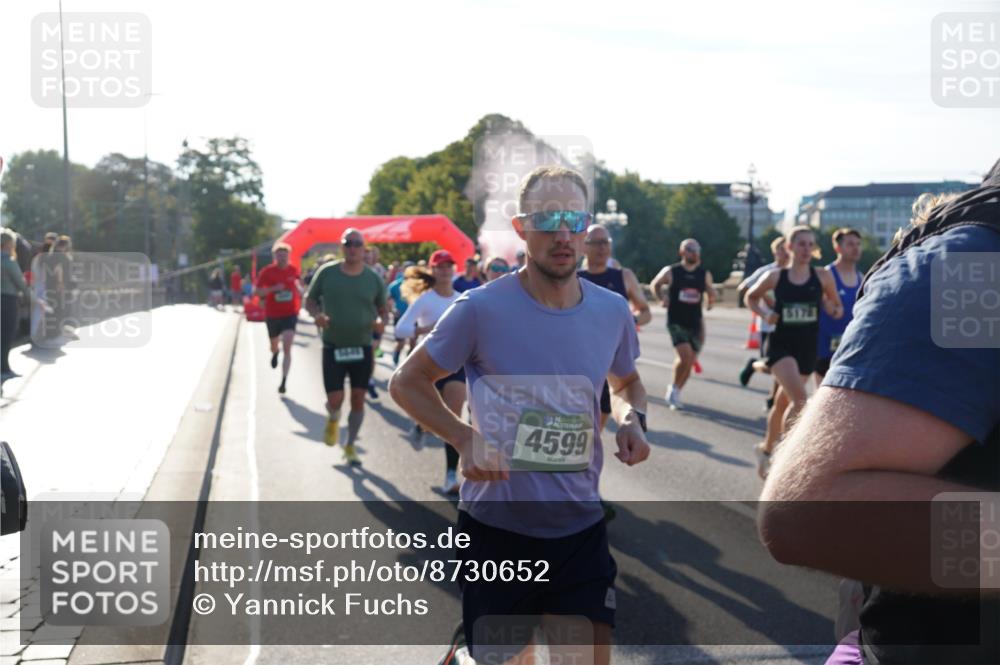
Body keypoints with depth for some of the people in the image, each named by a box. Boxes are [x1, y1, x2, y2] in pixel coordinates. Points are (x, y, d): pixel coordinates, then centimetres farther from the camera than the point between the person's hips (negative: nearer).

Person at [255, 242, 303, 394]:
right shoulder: (267, 272, -6)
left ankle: (283, 381, -13)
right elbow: (258, 292, -4)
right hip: (272, 315, 1)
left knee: (287, 348, -14)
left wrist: (298, 287, -11)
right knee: (274, 345, 19)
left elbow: (300, 291, 13)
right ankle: (275, 353, 59)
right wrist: (273, 289, -20)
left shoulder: (294, 270, 1)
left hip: (290, 314, -1)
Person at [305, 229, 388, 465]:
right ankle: (333, 419, 32)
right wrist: (317, 314, -15)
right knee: (335, 400, -6)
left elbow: (382, 308, 10)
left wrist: (381, 321, -13)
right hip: (333, 346, -1)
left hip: (362, 347, 1)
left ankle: (350, 446, 23)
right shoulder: (326, 273, -4)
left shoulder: (374, 278, -1)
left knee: (358, 399, 4)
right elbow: (310, 301, 7)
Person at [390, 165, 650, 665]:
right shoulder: (480, 309, -13)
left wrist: (633, 419, -3)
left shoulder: (612, 312, -1)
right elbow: (407, 384, -3)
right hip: (495, 529, -3)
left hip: (580, 529, 3)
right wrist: (466, 439, -17)